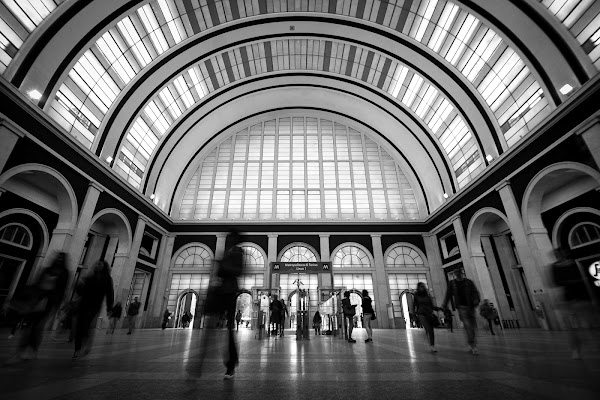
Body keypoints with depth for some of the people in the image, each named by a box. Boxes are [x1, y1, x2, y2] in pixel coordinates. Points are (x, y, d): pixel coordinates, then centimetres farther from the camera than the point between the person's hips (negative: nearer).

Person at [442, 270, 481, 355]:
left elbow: (475, 292, 0)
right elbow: (448, 295, 9)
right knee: (467, 325, -14)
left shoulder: (469, 282, 8)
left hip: (470, 307, 2)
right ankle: (473, 345, -10)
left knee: (472, 327, 7)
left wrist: (476, 300, -20)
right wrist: (444, 306, 7)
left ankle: (472, 345, 23)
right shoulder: (452, 283, 7)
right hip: (461, 307, -2)